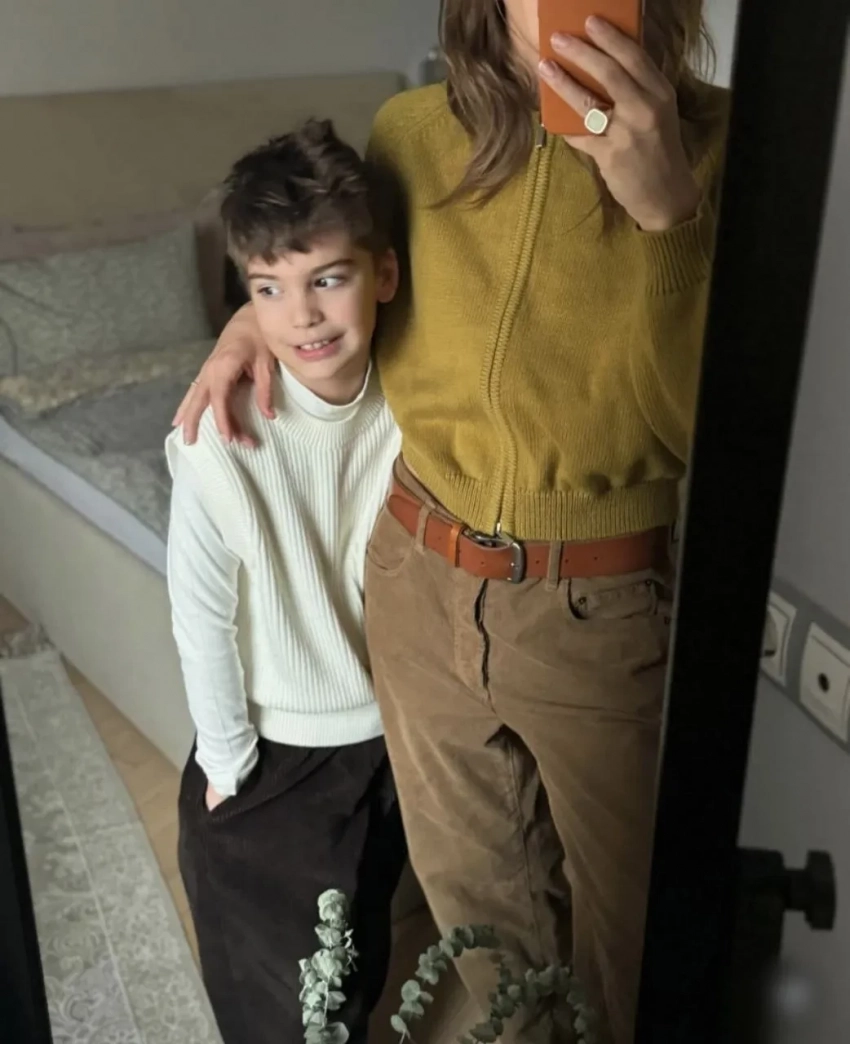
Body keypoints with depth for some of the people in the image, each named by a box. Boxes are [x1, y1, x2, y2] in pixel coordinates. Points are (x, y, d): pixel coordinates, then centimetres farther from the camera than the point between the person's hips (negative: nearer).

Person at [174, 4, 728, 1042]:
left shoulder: (712, 144, -14)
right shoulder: (412, 133, -5)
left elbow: (707, 417, -20)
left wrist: (668, 208, -30)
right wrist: (262, 311, -2)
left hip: (608, 606, -3)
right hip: (423, 580, 4)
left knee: (625, 902, 19)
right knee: (470, 879, 25)